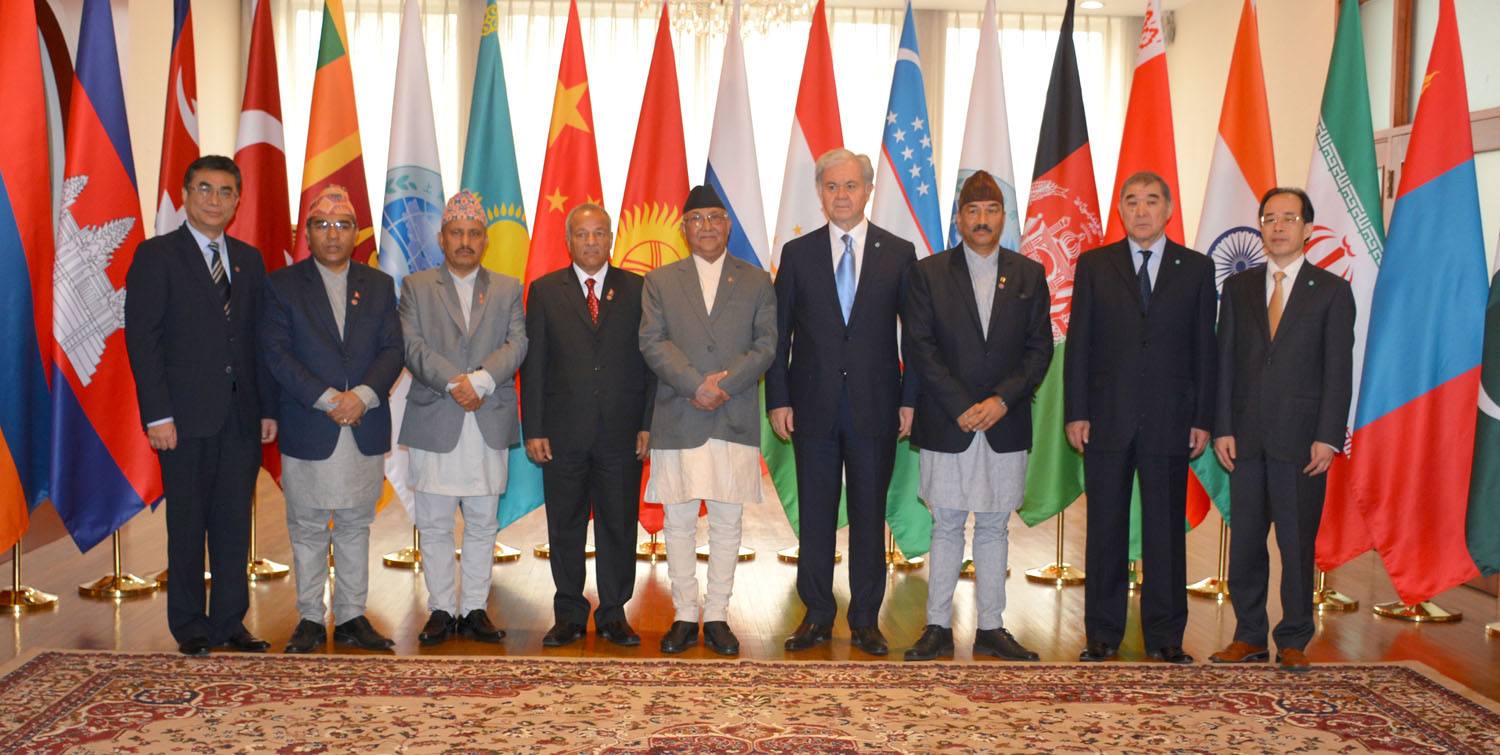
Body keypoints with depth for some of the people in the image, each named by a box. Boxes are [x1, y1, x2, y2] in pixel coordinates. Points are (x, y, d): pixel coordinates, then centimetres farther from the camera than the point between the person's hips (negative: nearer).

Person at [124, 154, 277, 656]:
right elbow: (141, 338, -6)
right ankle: (190, 628, 16)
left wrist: (268, 407, 5)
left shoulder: (249, 259, 14)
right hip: (187, 416, -4)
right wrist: (157, 415, -13)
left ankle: (230, 622, 19)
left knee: (235, 522, 8)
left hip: (242, 414, 4)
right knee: (187, 524, 4)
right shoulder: (156, 255, -1)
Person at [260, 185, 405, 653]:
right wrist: (327, 400, -16)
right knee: (307, 529, 6)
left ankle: (351, 618, 18)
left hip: (366, 429, 2)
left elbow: (392, 351, 3)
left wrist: (363, 395, -15)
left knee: (356, 526, 9)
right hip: (308, 431, -2)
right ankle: (310, 619, 18)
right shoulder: (282, 285, 2)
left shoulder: (379, 286, 10)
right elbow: (276, 353, -7)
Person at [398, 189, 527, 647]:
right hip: (434, 423, -1)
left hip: (490, 423, 1)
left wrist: (480, 380, -17)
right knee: (434, 526, 3)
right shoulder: (416, 287, 9)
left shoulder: (508, 289, 13)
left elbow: (516, 345, 0)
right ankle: (441, 610, 13)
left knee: (483, 525, 6)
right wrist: (454, 384, -17)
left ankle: (475, 609, 15)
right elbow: (413, 347, -3)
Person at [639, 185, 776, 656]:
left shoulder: (756, 282, 10)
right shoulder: (660, 281, 10)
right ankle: (684, 616, 15)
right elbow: (652, 343, -2)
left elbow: (766, 345, 0)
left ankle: (717, 617, 14)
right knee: (679, 523, 4)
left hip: (735, 420, 0)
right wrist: (697, 386, -15)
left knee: (726, 523, 4)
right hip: (677, 421, 0)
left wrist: (725, 384, -14)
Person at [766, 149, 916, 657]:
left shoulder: (899, 253, 5)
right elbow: (779, 334, 6)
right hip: (814, 405, 1)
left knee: (870, 515, 5)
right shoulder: (798, 254, 6)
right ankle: (817, 616, 19)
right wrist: (778, 399, -2)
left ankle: (866, 620, 17)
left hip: (875, 406, 0)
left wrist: (911, 399, -3)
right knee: (815, 515, 6)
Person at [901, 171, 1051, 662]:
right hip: (946, 426, -2)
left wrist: (1002, 400, -11)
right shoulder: (929, 273, 2)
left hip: (1006, 425, 2)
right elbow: (919, 348, -4)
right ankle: (938, 628, 12)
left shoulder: (1029, 275, 8)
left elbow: (1040, 348, 3)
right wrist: (961, 408, -12)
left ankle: (991, 629, 17)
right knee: (947, 526, 3)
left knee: (994, 527, 8)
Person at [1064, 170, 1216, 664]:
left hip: (1170, 420, 0)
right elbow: (1078, 342, 4)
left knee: (1166, 530, 5)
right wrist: (1075, 412, -4)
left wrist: (1202, 419, 1)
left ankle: (1164, 636, 16)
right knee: (1105, 528, 5)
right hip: (1107, 419, 0)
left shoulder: (1197, 269, 8)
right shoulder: (1093, 265, 7)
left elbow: (1204, 349, 7)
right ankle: (1102, 633, 16)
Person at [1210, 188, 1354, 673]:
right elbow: (1225, 362, 8)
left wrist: (1328, 438, -9)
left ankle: (1293, 642, 14)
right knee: (1245, 540, 6)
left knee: (1298, 542, 2)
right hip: (1246, 436, 3)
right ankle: (1249, 637, 18)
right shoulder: (1238, 288, 12)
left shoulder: (1331, 291, 4)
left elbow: (1339, 370, -1)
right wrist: (1222, 429, 0)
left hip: (1302, 437, -2)